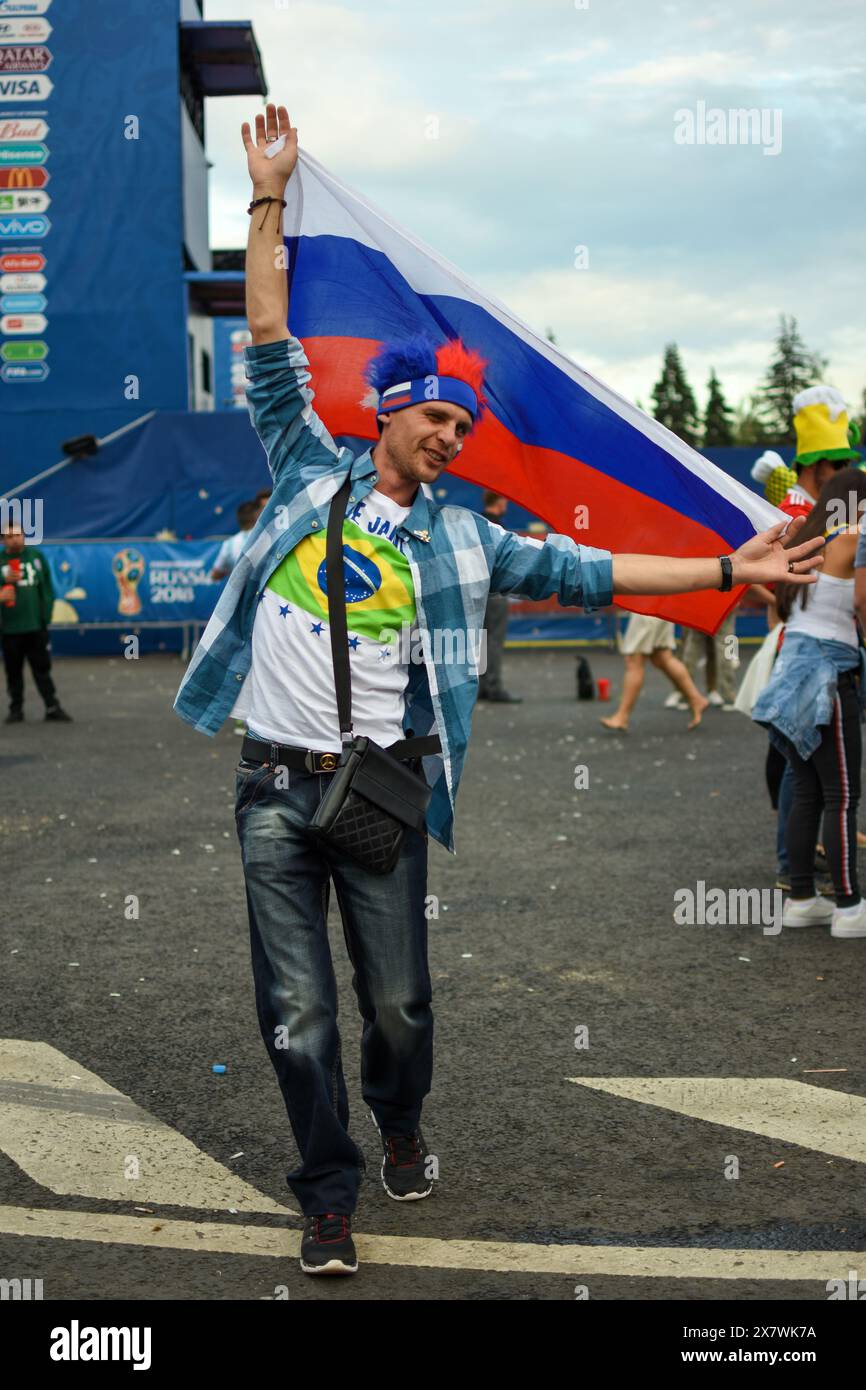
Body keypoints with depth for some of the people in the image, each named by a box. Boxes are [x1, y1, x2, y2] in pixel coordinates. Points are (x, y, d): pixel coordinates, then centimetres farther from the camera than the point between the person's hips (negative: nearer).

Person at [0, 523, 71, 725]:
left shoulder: (36, 556, 5)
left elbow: (47, 587, 5)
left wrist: (46, 614, -1)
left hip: (36, 625, 0)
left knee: (42, 668, 3)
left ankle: (52, 708, 5)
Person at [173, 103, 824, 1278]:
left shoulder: (458, 539, 6)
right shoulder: (310, 473, 4)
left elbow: (586, 572, 6)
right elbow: (270, 343, 3)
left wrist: (730, 570, 3)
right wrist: (270, 201, 0)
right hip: (275, 785, -1)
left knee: (398, 1003, 9)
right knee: (297, 1014, 3)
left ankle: (401, 1127, 40)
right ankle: (329, 1194, 19)